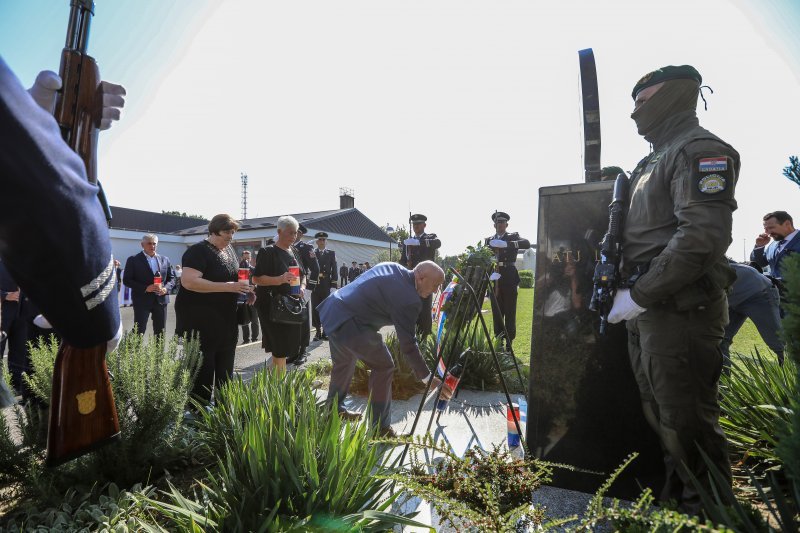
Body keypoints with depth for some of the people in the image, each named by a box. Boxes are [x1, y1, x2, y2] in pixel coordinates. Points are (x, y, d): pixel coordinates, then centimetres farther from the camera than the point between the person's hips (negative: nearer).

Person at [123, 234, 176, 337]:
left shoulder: (165, 259, 10)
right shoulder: (133, 260, -2)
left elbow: (171, 278, 13)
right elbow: (127, 280, -6)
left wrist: (166, 288, -8)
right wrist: (145, 288, -18)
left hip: (161, 299, 4)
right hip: (142, 300, -4)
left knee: (160, 332, 9)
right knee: (139, 331, -2)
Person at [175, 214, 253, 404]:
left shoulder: (229, 249, 11)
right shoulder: (199, 251, -14)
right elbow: (189, 281, -27)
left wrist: (246, 290, 3)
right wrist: (227, 287, -29)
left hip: (226, 320, 8)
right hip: (200, 321, -8)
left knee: (225, 370, 17)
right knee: (202, 370, -2)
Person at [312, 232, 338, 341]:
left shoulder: (331, 253, 8)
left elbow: (334, 270, 2)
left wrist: (333, 284, -4)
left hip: (326, 285, 0)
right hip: (315, 285, 0)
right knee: (316, 309, 2)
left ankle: (325, 332, 12)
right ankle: (318, 331, 11)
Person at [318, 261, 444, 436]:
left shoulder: (392, 267, 8)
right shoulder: (409, 299, -17)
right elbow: (408, 344, -13)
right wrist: (427, 377, -4)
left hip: (332, 310, 10)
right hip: (350, 325, -10)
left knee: (344, 363, 28)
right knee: (383, 367, 2)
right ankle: (379, 428, 10)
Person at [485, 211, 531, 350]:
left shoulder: (513, 237, 5)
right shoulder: (489, 240, 15)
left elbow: (527, 244, -14)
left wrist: (506, 244, -24)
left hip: (509, 279, -3)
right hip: (494, 279, 3)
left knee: (510, 312, 1)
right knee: (496, 312, 8)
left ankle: (509, 343, 7)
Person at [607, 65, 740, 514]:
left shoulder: (700, 149, -9)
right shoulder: (654, 161, 21)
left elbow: (702, 238, -22)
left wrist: (639, 295, -20)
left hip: (680, 310, -10)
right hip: (649, 308, 10)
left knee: (688, 424, 0)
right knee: (662, 417, 18)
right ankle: (674, 501, 34)